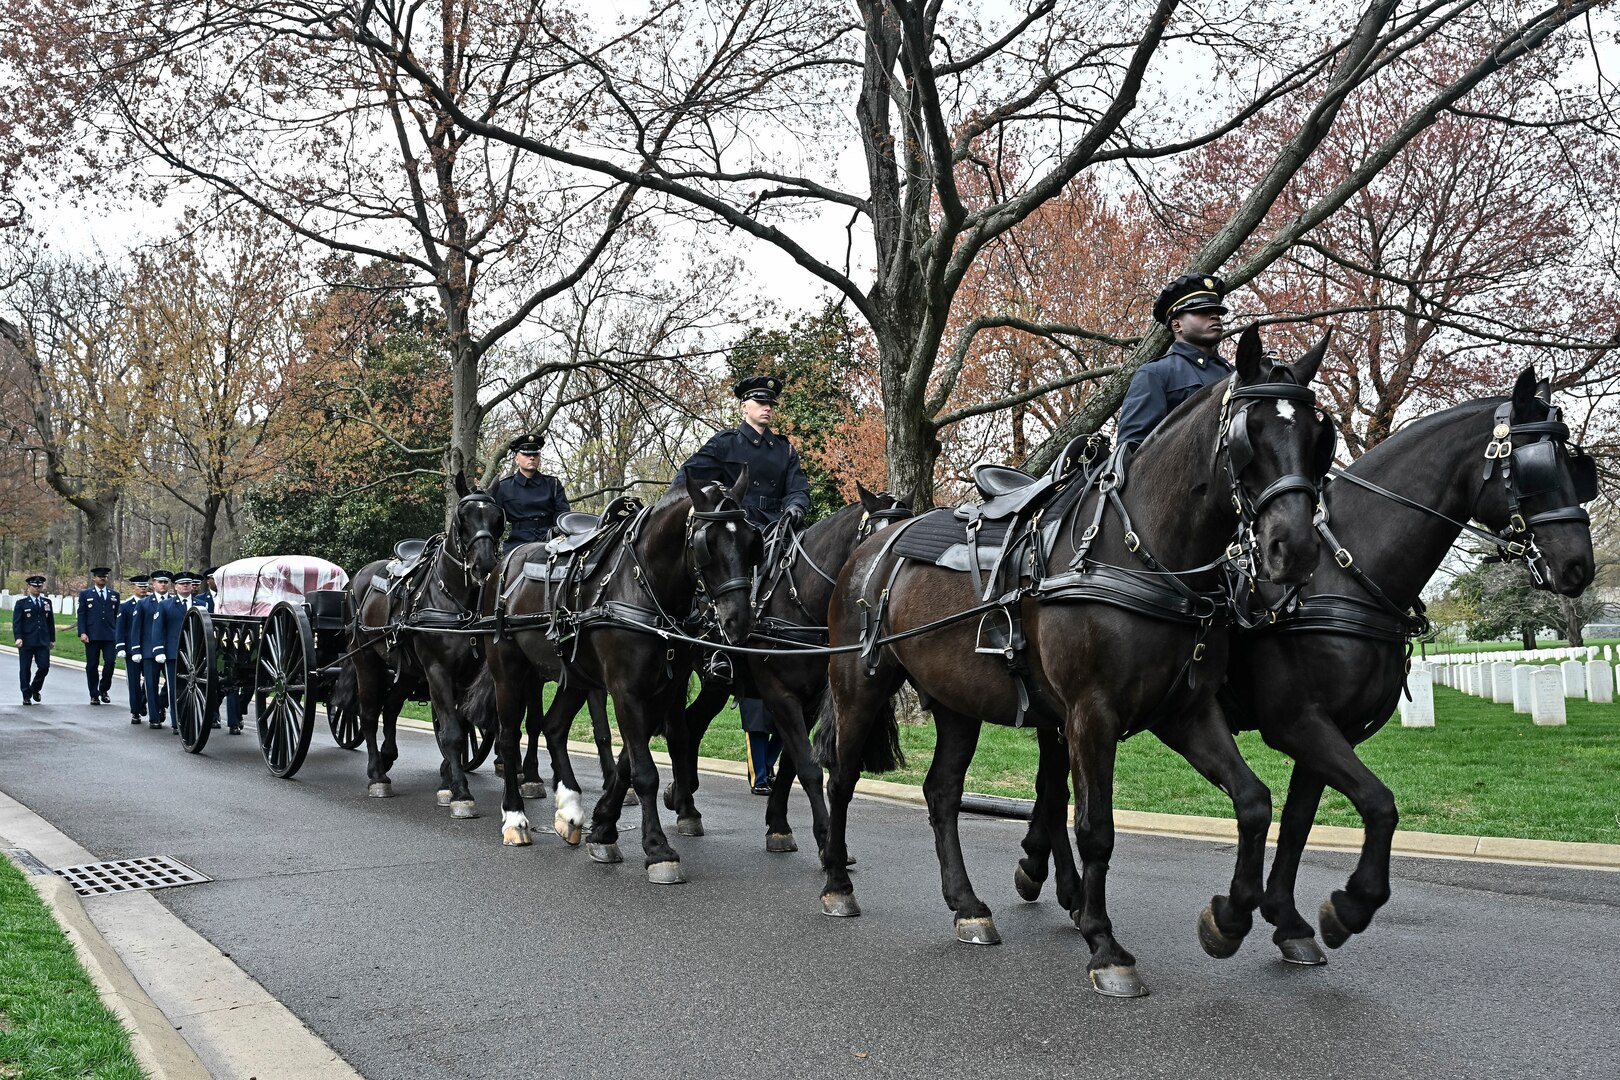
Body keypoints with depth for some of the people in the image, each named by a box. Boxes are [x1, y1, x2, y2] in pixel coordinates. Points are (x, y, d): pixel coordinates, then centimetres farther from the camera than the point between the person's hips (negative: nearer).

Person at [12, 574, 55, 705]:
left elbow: (50, 621, 16)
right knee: (25, 669, 2)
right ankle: (26, 696, 11)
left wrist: (52, 639, 13)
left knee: (44, 666, -5)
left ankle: (35, 689, 20)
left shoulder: (47, 602, 13)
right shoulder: (22, 602, 1)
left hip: (43, 642, 3)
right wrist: (18, 638, -16)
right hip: (26, 642, -3)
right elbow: (16, 622, -4)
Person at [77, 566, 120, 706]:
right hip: (92, 636, -1)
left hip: (110, 636, 1)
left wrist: (118, 634, 9)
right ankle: (94, 695, 10)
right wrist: (82, 633, -8)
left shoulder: (114, 595, 14)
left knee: (110, 662, -9)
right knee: (92, 665, 2)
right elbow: (81, 615, 2)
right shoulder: (85, 594, 8)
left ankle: (103, 690, 11)